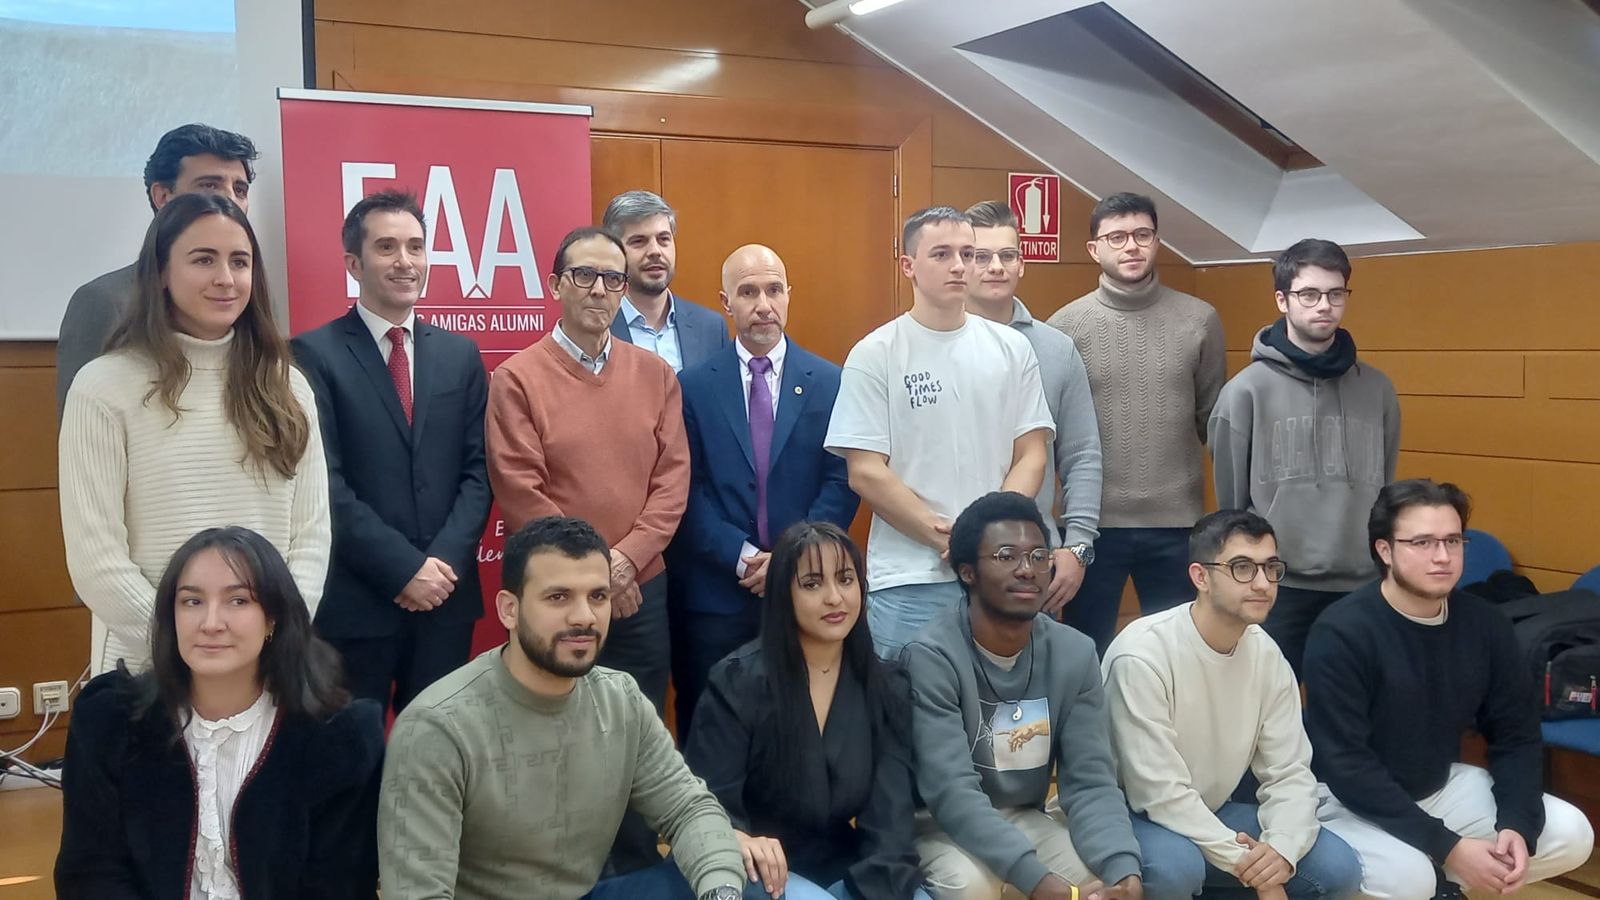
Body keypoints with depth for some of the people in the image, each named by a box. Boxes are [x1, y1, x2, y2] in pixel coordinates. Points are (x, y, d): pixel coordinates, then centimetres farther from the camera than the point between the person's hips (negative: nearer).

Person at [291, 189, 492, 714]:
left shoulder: (460, 354, 10)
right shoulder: (314, 354, -4)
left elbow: (478, 469, 6)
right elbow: (323, 481, -11)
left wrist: (445, 562, -8)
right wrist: (403, 568, -14)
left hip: (447, 595, 4)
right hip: (354, 600, -4)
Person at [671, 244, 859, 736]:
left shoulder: (830, 382, 4)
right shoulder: (693, 385, 3)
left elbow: (842, 481, 0)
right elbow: (688, 489, -2)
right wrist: (742, 557, -11)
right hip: (716, 593, 0)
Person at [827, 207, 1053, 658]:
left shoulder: (1011, 348, 7)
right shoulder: (875, 355, -3)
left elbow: (1031, 455, 6)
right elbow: (866, 472, -6)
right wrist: (946, 538, -11)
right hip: (908, 583, -3)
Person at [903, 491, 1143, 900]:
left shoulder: (1075, 655, -7)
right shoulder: (932, 657, -23)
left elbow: (1090, 781, -10)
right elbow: (952, 793, -29)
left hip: (1027, 817, 4)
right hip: (944, 824, -4)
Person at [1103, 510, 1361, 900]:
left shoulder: (1267, 655, -4)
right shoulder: (1142, 655, -25)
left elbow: (1289, 774, -3)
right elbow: (1160, 794, -27)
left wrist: (1281, 847, -24)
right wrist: (1252, 868, -26)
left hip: (1214, 814, 7)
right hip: (1138, 817, -6)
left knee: (1339, 868, -8)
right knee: (1175, 866, -37)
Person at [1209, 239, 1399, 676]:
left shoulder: (1377, 389, 7)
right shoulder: (1246, 390, -4)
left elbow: (1386, 490, 13)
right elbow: (1231, 498, 0)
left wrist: (1384, 570, 12)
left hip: (1361, 587, 3)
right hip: (1276, 587, -3)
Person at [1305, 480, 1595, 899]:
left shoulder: (1485, 624, -6)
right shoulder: (1341, 633, -23)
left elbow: (1517, 736, 3)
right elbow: (1345, 765, -25)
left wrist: (1516, 824, -15)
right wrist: (1447, 847, -27)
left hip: (1442, 786, 6)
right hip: (1350, 799, -6)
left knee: (1571, 834, -5)